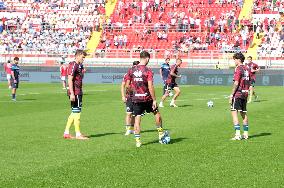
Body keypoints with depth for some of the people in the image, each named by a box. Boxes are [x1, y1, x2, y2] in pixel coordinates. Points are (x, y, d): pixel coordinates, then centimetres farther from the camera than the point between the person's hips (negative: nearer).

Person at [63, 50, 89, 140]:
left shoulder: (80, 66, 17)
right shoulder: (73, 65, -12)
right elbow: (70, 80, -18)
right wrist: (72, 93, -22)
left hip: (79, 92, 10)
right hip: (75, 93, -10)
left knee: (74, 113, 12)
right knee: (77, 113, -5)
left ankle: (66, 133, 17)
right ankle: (78, 134, 0)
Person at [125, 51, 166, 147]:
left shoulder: (131, 70, 1)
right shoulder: (148, 71, -12)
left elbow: (127, 86, 2)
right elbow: (150, 87, -17)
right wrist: (154, 100, -12)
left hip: (136, 99, 3)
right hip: (147, 98, -3)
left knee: (137, 119, 6)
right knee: (157, 113, 17)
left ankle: (137, 141, 3)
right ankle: (161, 135, 25)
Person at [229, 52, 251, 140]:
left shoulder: (238, 69, -11)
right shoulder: (247, 69, 12)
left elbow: (236, 83, -16)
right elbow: (249, 83, 15)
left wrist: (231, 95, -14)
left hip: (238, 93, -8)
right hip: (245, 94, 8)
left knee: (234, 113, -8)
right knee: (244, 113, 14)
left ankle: (238, 134, -15)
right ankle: (246, 134, 18)